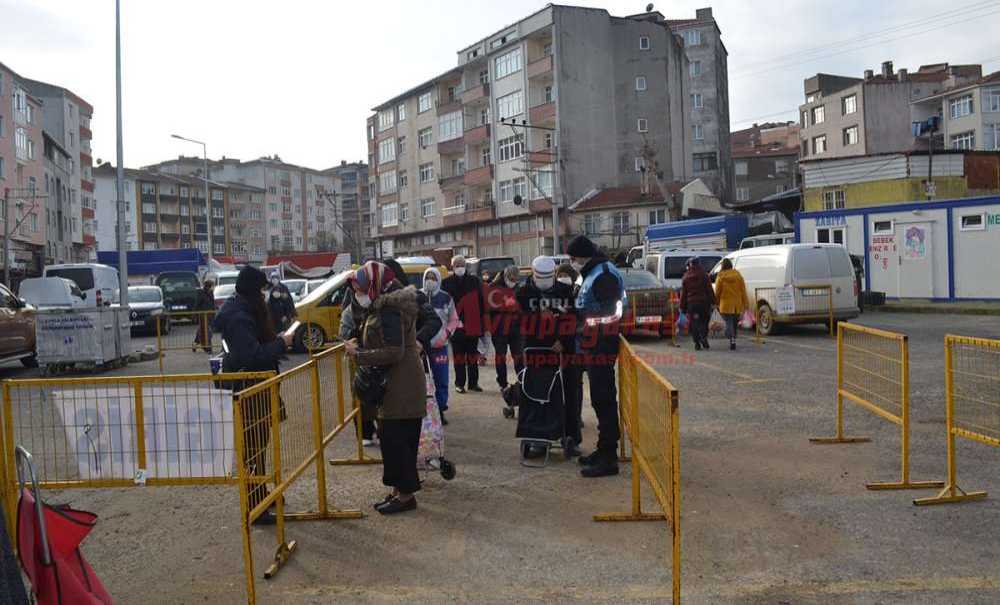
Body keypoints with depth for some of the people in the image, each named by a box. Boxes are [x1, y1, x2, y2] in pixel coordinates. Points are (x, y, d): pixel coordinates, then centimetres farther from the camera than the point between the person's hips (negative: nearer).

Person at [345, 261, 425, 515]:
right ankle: (399, 491, 24)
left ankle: (405, 494, 5)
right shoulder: (384, 306, 13)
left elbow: (394, 352, -24)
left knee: (394, 439, -4)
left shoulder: (389, 311, -19)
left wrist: (358, 354, -18)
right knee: (399, 439, 15)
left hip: (400, 387, -10)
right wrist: (360, 344, 5)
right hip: (396, 385, 10)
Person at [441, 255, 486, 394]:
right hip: (455, 326, -2)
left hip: (473, 326, 2)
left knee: (473, 356, 9)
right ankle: (459, 383, 12)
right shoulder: (446, 283, 2)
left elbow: (481, 304, 7)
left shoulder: (475, 281, 7)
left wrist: (482, 324, 3)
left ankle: (473, 382, 18)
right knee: (459, 356, 5)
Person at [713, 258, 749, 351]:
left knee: (729, 323, -4)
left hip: (726, 305, -3)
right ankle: (733, 340, 22)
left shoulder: (720, 277, -6)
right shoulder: (738, 275, 3)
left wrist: (717, 302, 14)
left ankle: (732, 340, -24)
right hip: (737, 304, 3)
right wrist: (746, 304, 5)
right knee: (735, 323, 15)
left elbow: (717, 292, -2)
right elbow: (743, 291, 2)